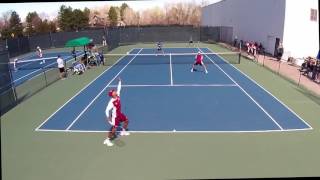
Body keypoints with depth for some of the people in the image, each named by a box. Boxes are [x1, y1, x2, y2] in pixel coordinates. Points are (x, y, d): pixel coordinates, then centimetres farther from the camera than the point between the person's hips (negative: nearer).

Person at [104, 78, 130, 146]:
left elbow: (119, 89, 6)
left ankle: (123, 131, 43)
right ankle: (107, 140, 7)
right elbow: (107, 110, -25)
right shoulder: (111, 102, -28)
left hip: (119, 114, 9)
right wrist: (108, 118, -27)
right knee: (114, 128, -6)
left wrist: (119, 81, 4)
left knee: (126, 120, 22)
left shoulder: (118, 96, -8)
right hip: (115, 116, -9)